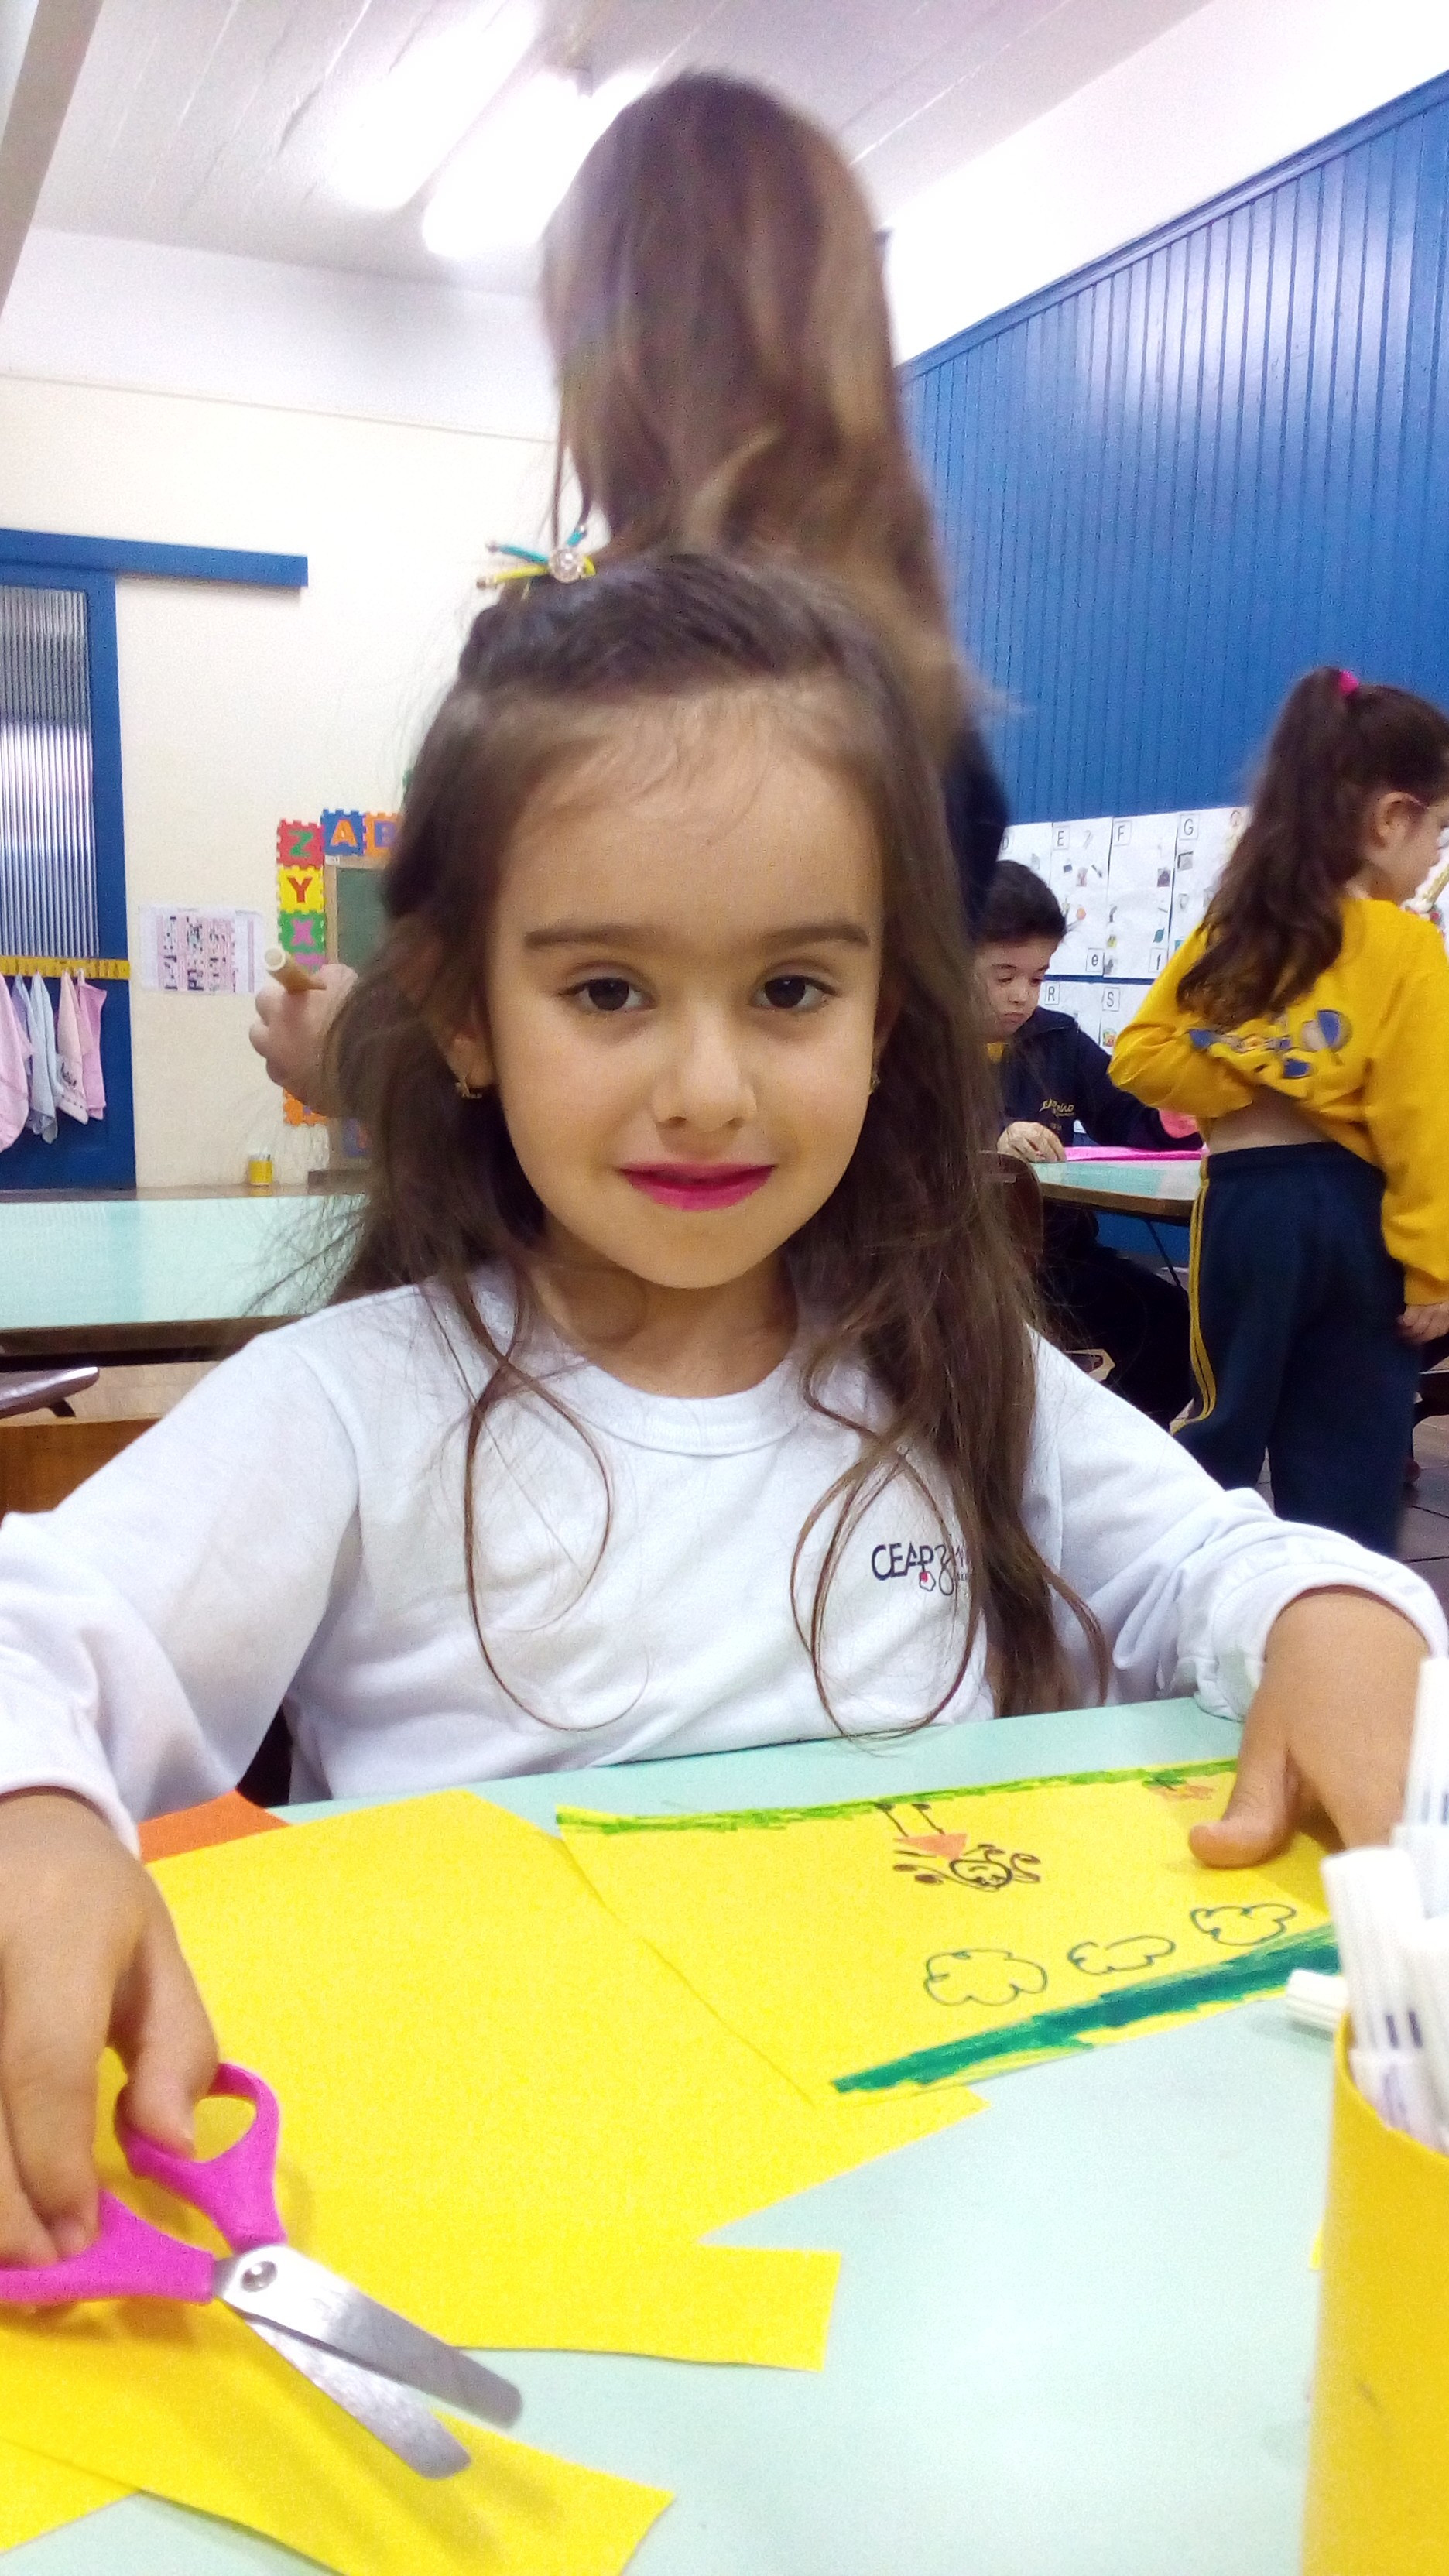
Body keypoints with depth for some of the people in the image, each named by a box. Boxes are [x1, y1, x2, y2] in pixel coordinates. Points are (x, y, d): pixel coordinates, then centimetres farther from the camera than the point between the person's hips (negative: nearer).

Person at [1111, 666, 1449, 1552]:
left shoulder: (1233, 930, 5)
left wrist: (1247, 1097, -1)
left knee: (1226, 1429, 19)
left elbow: (1139, 1055, 3)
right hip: (1353, 1213, -3)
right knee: (1348, 1468, 8)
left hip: (1243, 1203, 4)